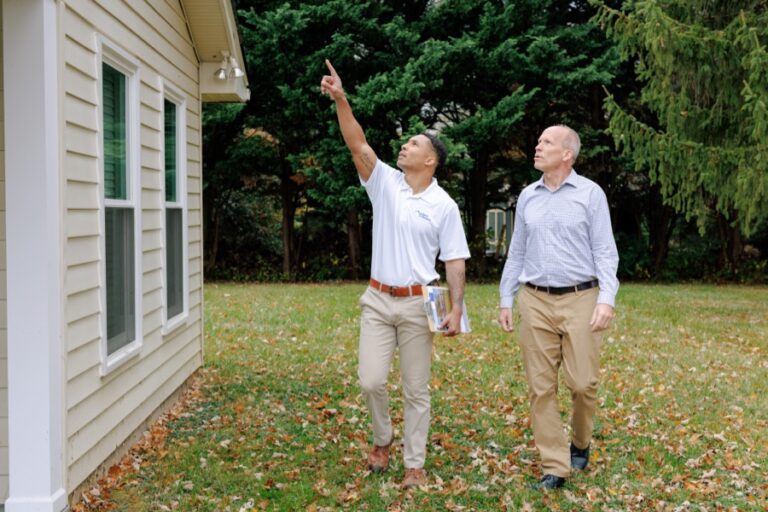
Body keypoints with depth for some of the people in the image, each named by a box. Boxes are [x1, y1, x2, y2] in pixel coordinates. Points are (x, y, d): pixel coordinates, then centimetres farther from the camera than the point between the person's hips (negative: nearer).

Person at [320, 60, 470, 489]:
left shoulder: (444, 206, -3)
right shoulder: (385, 183, 4)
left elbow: (455, 261, -3)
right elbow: (358, 144, -8)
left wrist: (457, 309, -13)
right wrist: (341, 100, -20)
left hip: (417, 304, -2)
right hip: (378, 300, 2)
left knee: (416, 389, 5)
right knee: (371, 380, -1)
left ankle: (415, 463, 17)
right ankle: (383, 438, 28)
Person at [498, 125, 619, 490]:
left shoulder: (590, 193, -1)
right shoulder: (527, 196, 11)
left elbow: (605, 251, -4)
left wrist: (607, 299, -16)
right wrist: (505, 300, 13)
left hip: (580, 299, -3)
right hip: (535, 301, 3)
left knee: (583, 382, -1)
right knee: (541, 387, 1)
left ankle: (580, 443, 28)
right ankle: (555, 467, 9)